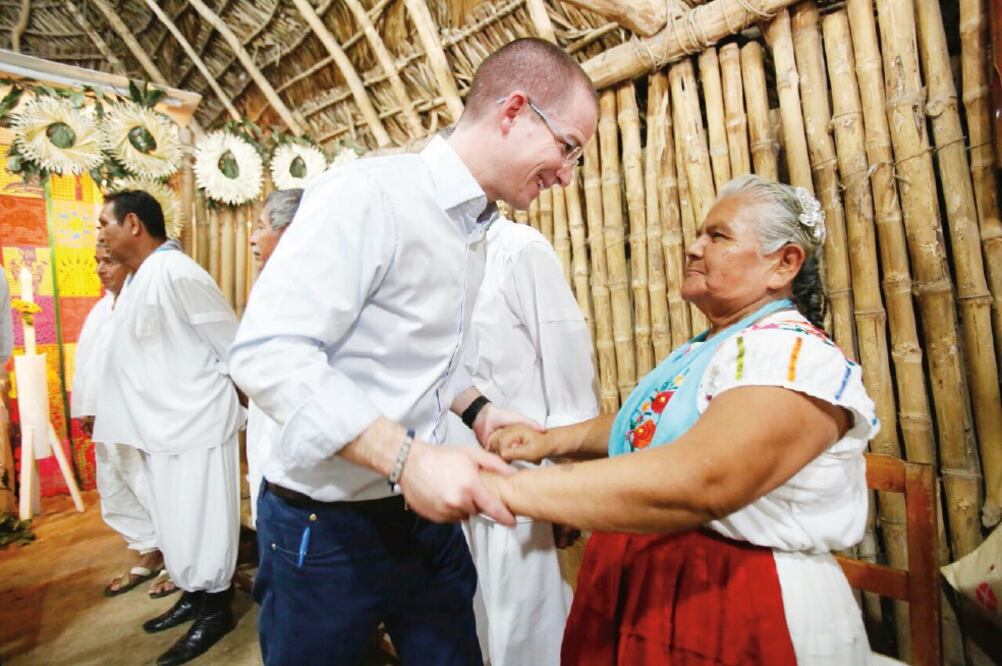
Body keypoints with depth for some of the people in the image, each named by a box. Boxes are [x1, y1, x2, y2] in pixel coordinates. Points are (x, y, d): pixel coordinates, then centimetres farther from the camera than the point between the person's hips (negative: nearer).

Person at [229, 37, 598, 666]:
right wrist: (406, 458, -31)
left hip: (426, 511, 7)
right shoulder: (370, 191, -20)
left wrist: (478, 409, 1)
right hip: (327, 524, -7)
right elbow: (268, 352, -25)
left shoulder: (476, 231, 8)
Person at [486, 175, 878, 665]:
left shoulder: (795, 356, -21)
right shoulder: (705, 349, 7)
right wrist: (554, 440, -2)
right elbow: (648, 425, 15)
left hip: (742, 614, -7)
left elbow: (698, 483, -36)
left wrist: (501, 487, -38)